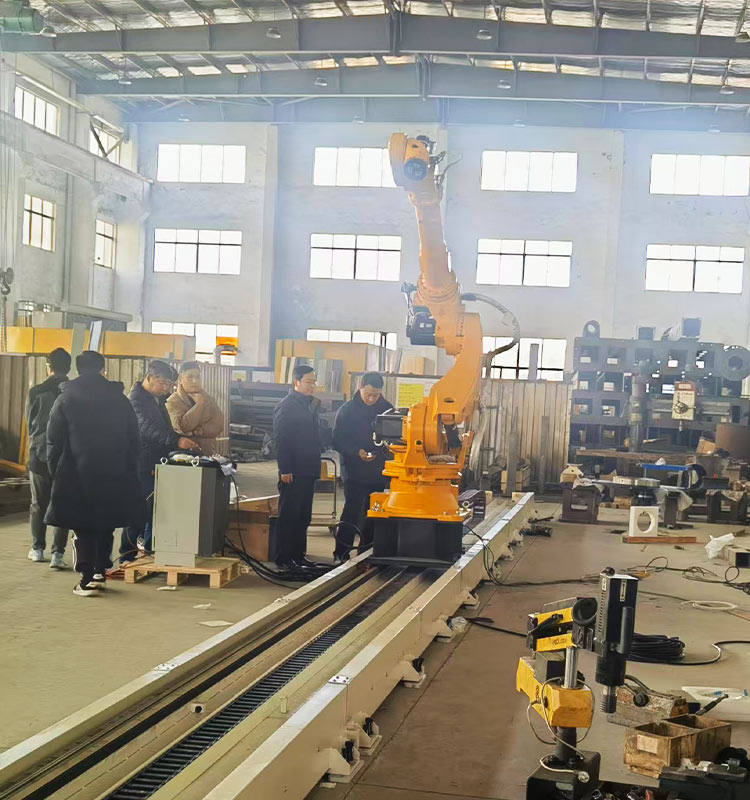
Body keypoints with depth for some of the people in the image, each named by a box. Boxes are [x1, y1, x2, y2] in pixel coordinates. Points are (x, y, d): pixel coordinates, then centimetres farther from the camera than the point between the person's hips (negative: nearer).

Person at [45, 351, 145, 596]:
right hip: (114, 475, 2)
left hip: (76, 475, -2)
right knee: (106, 525, 15)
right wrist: (127, 470, 14)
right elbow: (133, 440, 7)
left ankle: (87, 579, -2)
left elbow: (54, 441, -2)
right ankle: (100, 572, 17)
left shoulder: (65, 399, -2)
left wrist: (55, 472, 7)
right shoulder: (119, 400, 4)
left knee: (82, 528, 3)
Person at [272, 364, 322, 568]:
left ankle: (298, 555, 20)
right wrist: (285, 469, -20)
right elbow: (280, 440, -15)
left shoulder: (311, 405, 16)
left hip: (308, 471, 8)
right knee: (288, 515, -3)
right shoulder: (286, 406, -10)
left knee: (303, 517, 12)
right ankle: (284, 557, 2)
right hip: (292, 473, -8)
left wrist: (316, 464, 16)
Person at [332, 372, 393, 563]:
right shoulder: (347, 410, -4)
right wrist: (357, 452, -21)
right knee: (351, 512, -8)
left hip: (378, 472, 4)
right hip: (354, 471, -4)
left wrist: (382, 452, -10)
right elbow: (338, 440, -6)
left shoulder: (387, 409, 4)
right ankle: (340, 554, -4)